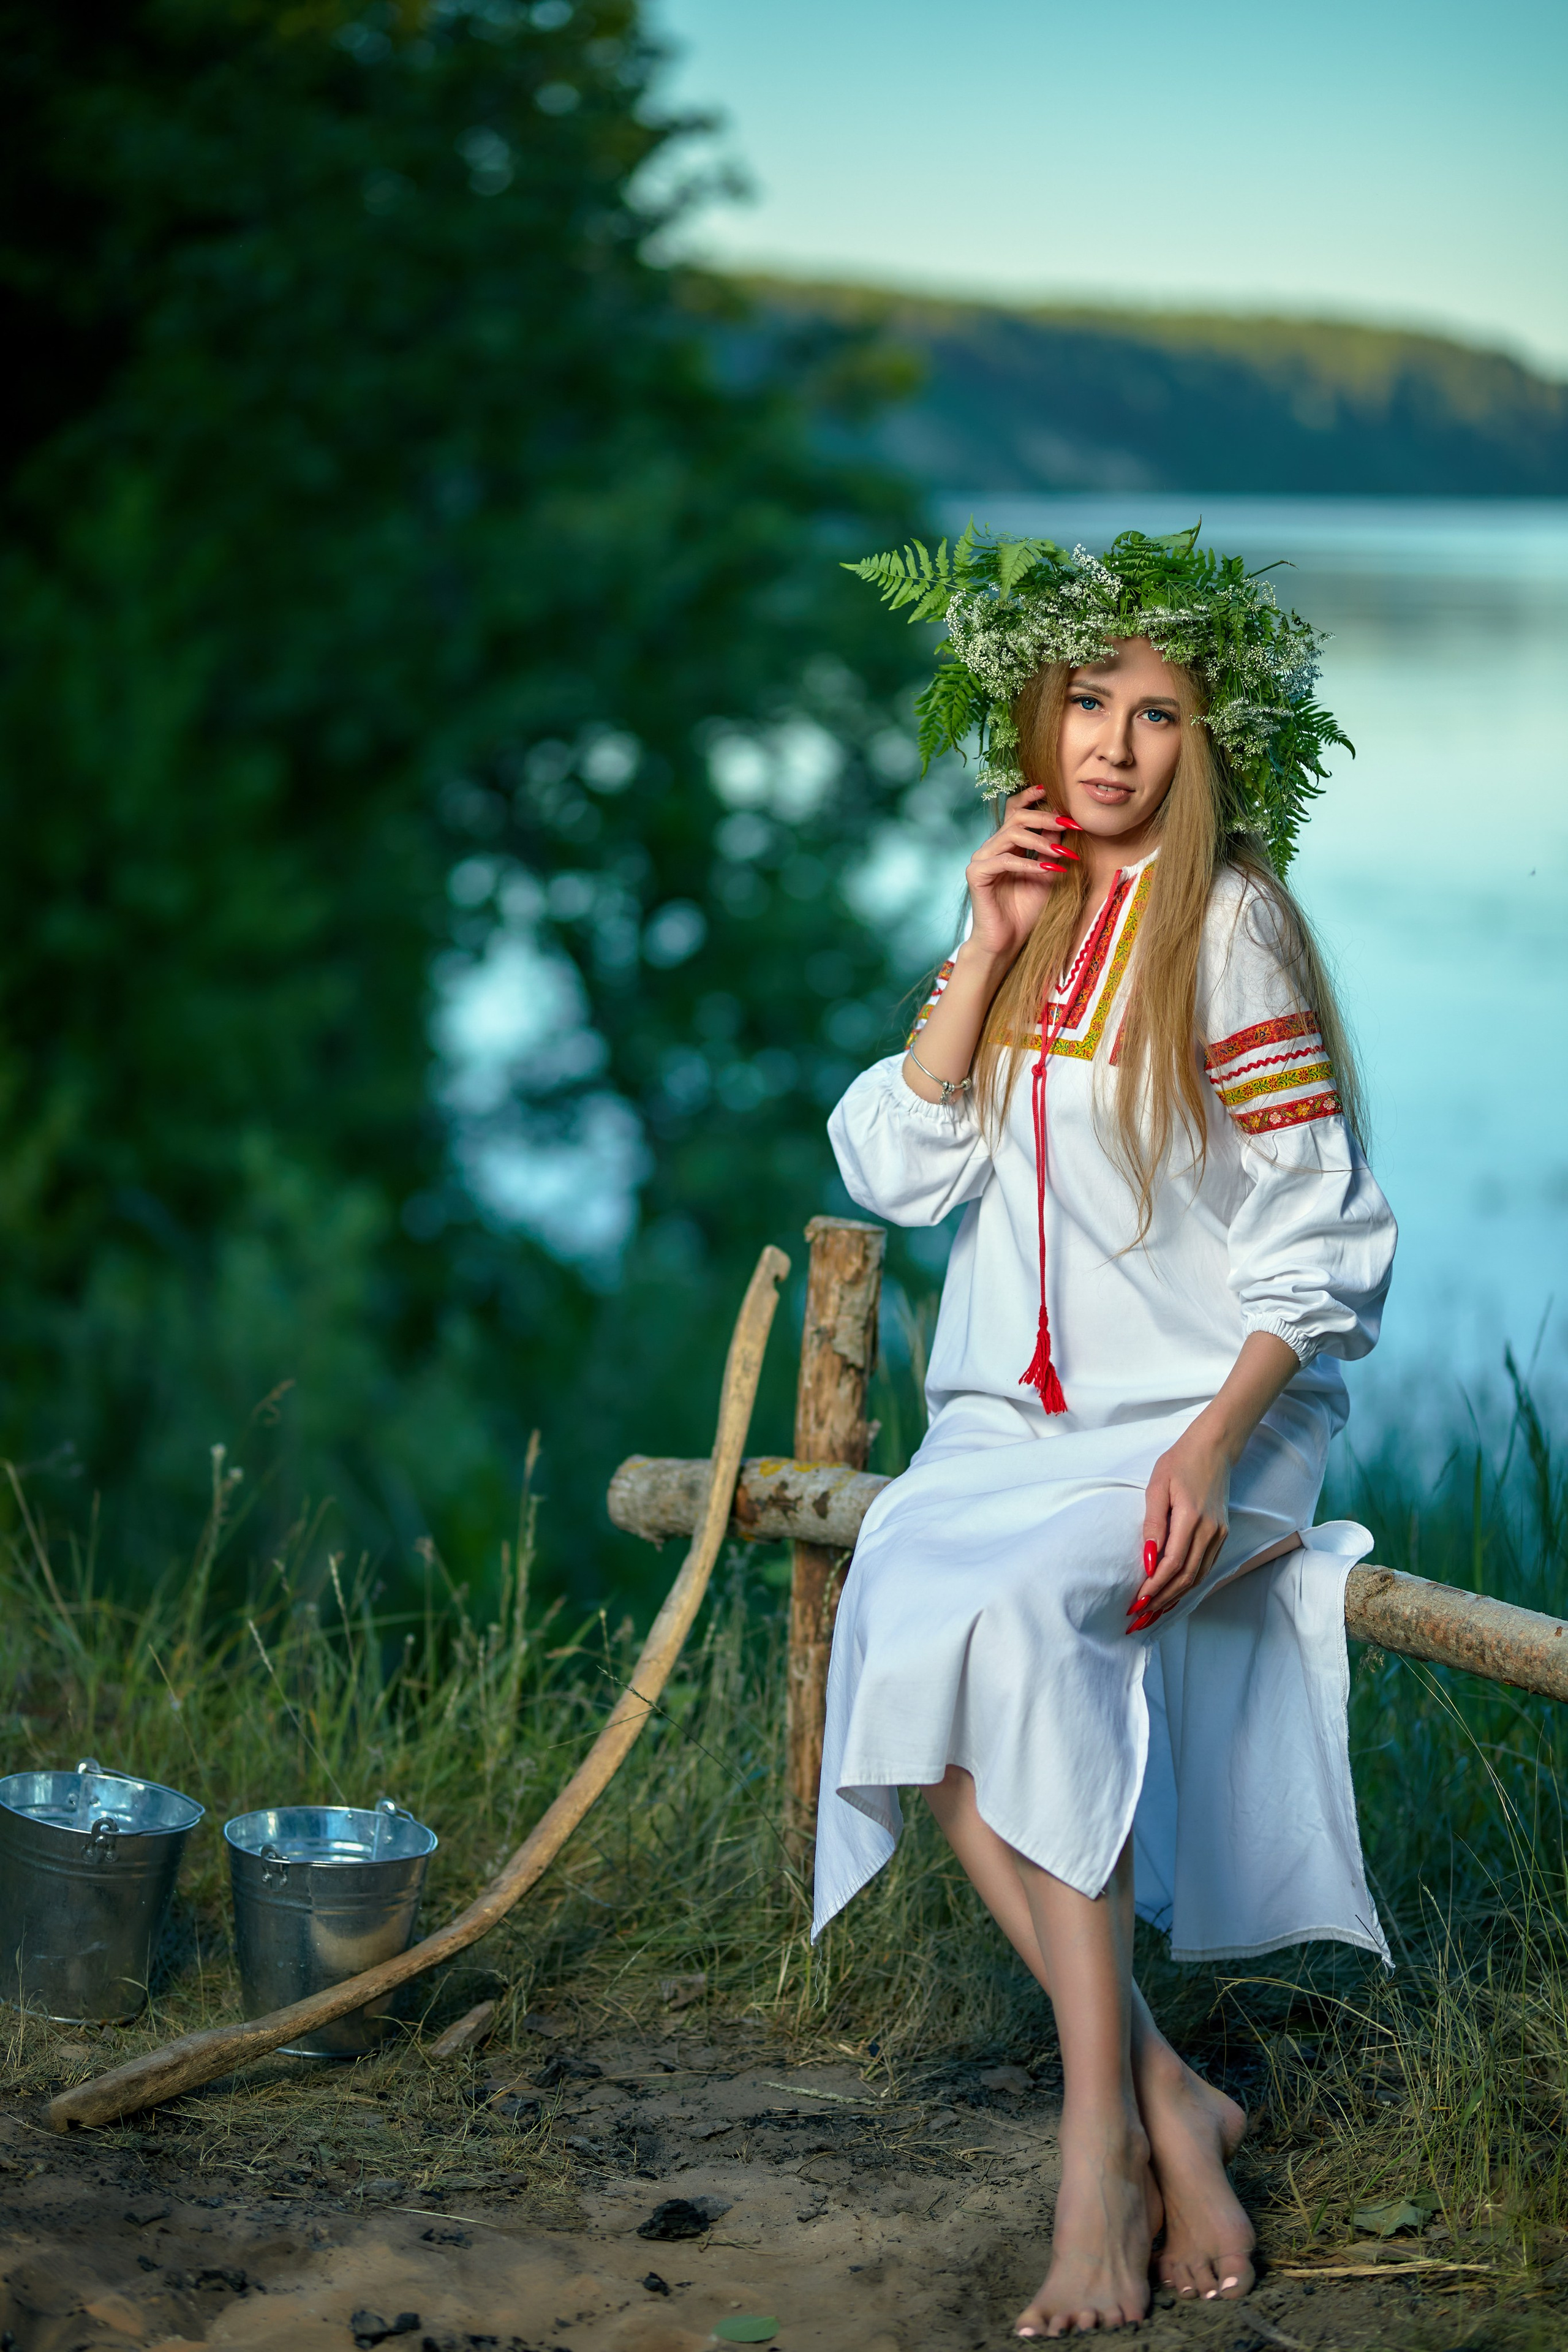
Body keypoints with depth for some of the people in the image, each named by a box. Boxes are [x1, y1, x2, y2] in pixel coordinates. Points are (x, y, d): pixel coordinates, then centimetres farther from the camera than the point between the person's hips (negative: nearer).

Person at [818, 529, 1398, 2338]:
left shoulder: (1231, 927, -5)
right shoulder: (1028, 915, 12)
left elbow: (1320, 1240, -9)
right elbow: (895, 1170, 5)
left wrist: (1215, 1444, -22)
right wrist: (981, 957, -4)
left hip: (1203, 1419, -5)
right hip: (1011, 1422, 5)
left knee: (1018, 1622, -33)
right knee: (907, 1636, -24)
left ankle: (1101, 2138, -25)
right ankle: (1169, 2107, -16)